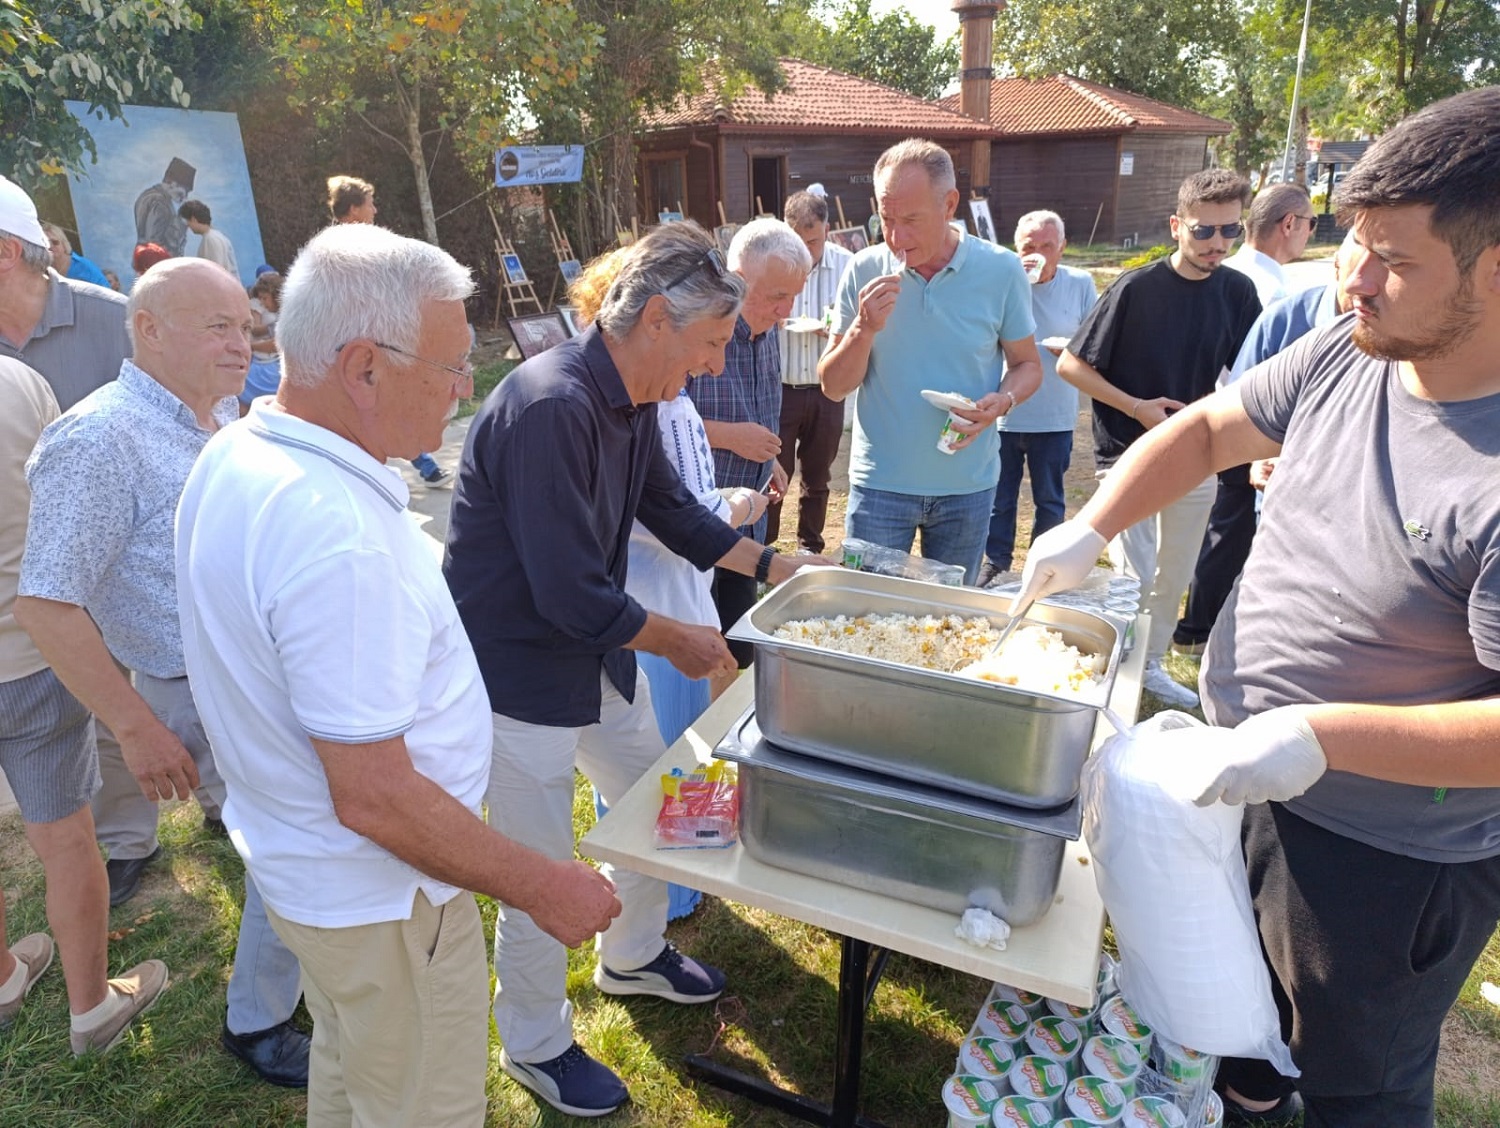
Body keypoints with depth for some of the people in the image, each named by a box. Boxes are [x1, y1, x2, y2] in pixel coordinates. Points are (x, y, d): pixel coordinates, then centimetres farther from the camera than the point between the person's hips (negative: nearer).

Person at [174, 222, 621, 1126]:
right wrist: (545, 889, -21)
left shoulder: (234, 455, -3)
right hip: (383, 899, -9)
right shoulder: (336, 535, -34)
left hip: (297, 858, 9)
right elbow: (376, 797, -31)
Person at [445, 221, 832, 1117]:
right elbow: (571, 595, -29)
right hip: (518, 668, -9)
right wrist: (678, 641, -14)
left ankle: (635, 955, 48)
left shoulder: (633, 399, 0)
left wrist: (775, 565, 10)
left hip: (599, 649, 9)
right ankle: (536, 1045, 34)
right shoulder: (550, 408, -30)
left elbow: (675, 510, 15)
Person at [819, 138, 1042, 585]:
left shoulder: (1001, 270, -6)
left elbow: (1027, 366, 4)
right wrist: (864, 328, -21)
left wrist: (1002, 401, -17)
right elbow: (834, 387, -3)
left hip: (968, 485, 1)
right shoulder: (865, 271, -6)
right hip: (880, 484, 0)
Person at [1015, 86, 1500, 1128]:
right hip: (1241, 777, 7)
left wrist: (1328, 735, -35)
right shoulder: (1349, 355, -9)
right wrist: (1088, 528, -9)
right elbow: (1208, 428, 2)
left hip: (1389, 861, -7)